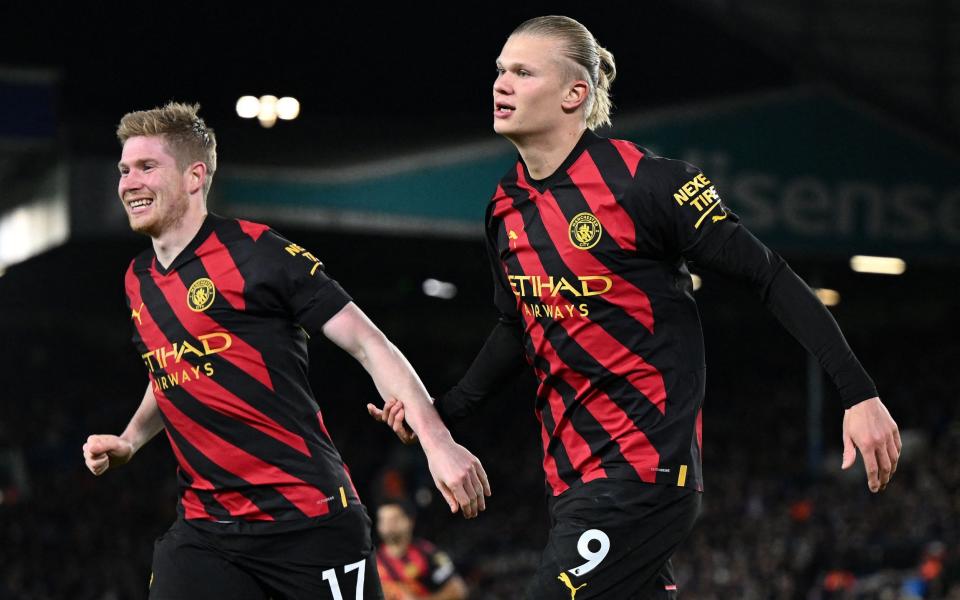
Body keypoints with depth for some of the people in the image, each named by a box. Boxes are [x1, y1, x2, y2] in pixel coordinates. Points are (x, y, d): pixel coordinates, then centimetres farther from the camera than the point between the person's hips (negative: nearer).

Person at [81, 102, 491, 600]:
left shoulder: (255, 253, -8)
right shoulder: (138, 283, 13)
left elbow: (368, 345, -9)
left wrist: (437, 443, -18)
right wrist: (128, 441, 13)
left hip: (308, 519, -5)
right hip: (204, 526, 5)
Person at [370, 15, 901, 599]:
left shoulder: (644, 182, -14)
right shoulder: (507, 208, 7)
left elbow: (770, 277, -12)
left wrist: (860, 395, -16)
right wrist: (441, 410, 11)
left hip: (646, 468, -7)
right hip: (573, 475, 8)